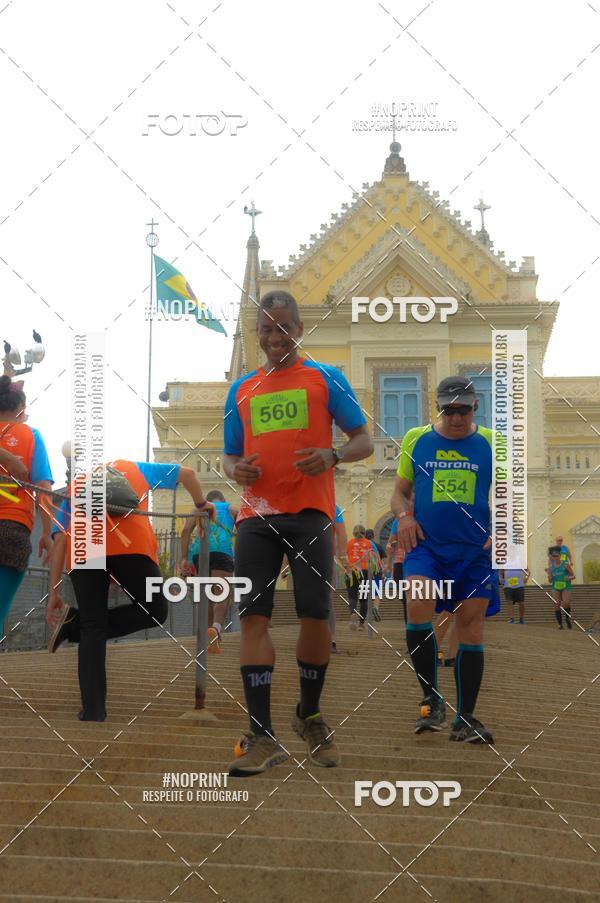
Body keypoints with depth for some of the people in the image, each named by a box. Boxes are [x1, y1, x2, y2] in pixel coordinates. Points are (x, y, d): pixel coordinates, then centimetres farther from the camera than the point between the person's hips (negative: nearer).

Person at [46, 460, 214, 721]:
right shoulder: (134, 468, 34)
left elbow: (59, 541, 21)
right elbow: (187, 473, 32)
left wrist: (54, 593, 19)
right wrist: (202, 504, 49)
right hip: (129, 544, -2)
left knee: (93, 628, 8)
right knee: (155, 612, 12)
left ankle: (92, 711, -2)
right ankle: (75, 623, -1)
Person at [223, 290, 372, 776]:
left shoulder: (326, 378, 6)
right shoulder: (241, 389, 16)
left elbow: (364, 441, 4)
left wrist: (333, 455, -17)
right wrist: (236, 470, -3)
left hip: (311, 512, -2)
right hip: (257, 515, 3)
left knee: (316, 615, -3)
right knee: (254, 616, -6)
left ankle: (310, 716, 21)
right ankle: (262, 737, -3)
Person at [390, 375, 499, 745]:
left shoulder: (491, 443, 8)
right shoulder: (416, 439, 9)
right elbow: (400, 491, 15)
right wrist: (404, 516, -6)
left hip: (475, 548, 1)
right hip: (426, 544, 0)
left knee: (471, 628, 1)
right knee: (418, 604, -24)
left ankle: (465, 719, 11)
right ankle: (431, 698, -9)